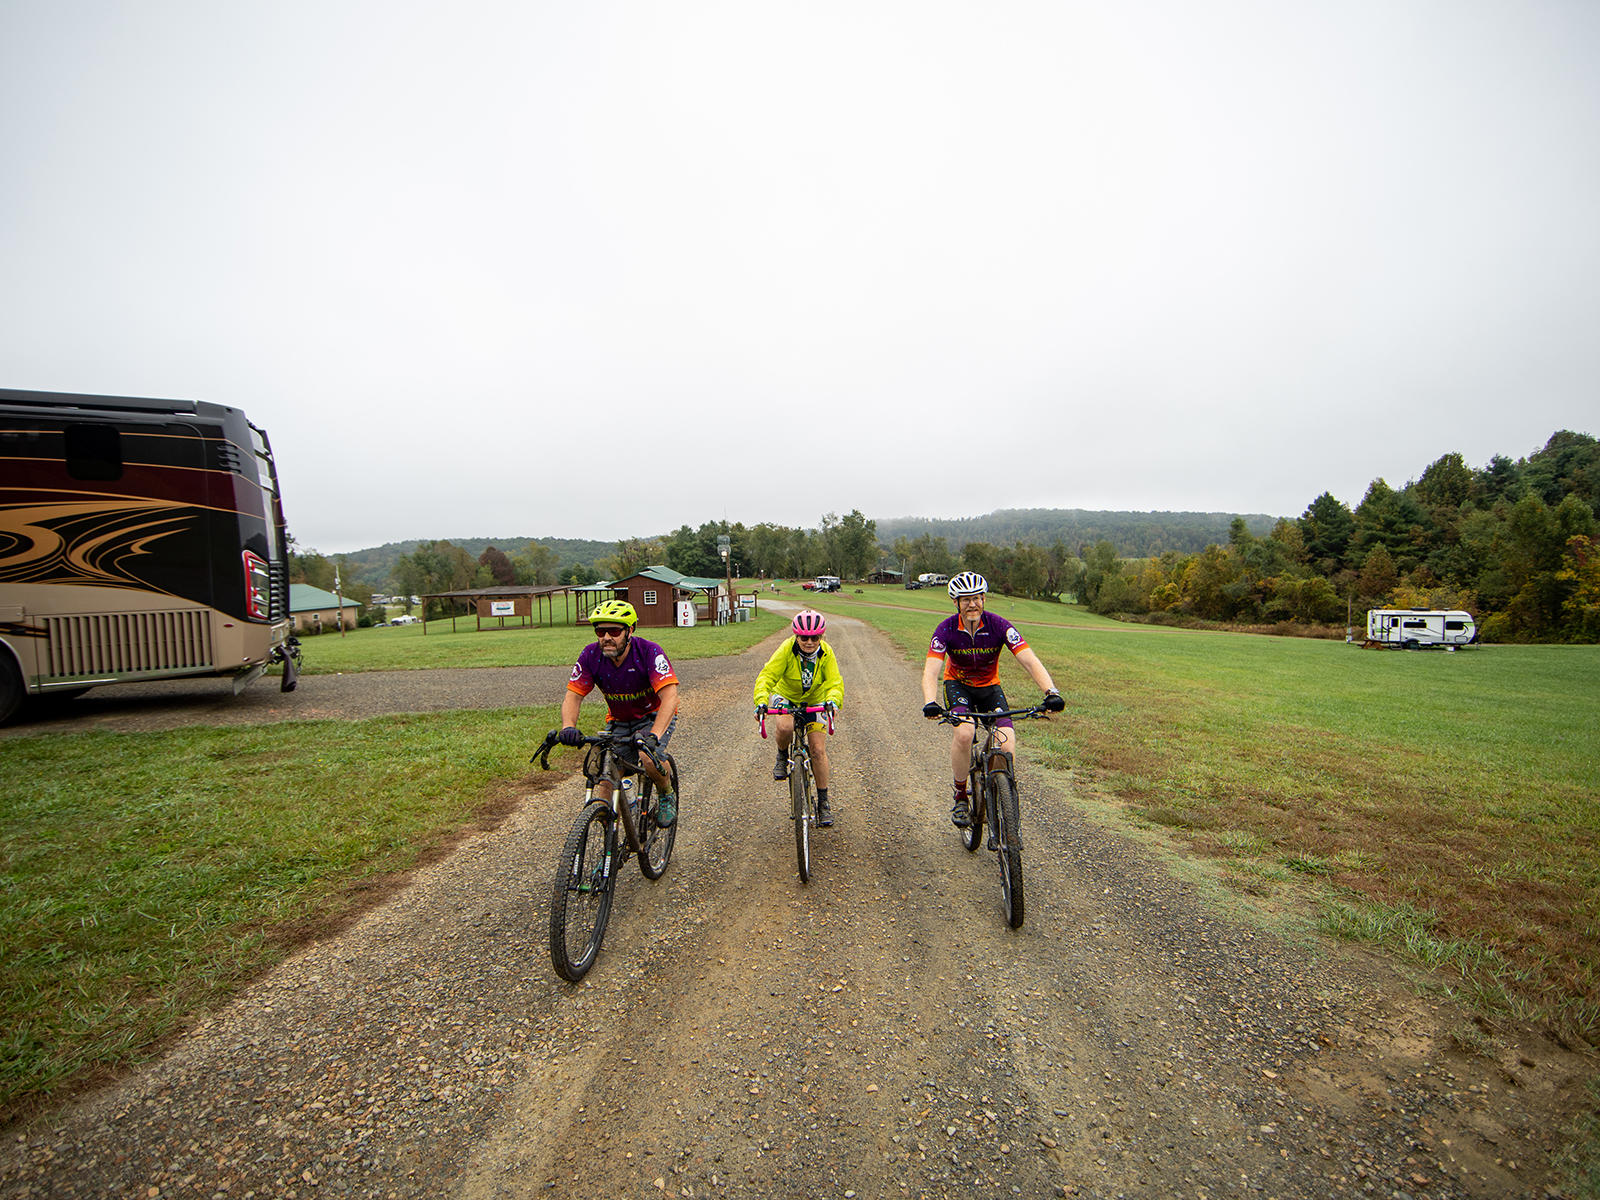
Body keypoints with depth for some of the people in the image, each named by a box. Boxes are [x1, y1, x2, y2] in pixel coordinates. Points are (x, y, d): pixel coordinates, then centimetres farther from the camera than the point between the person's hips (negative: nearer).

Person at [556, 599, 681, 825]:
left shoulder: (649, 652, -29)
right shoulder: (591, 655, -17)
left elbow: (670, 695, -39)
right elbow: (573, 696, -18)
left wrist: (653, 734, -54)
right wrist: (568, 726, -39)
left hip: (655, 716, -3)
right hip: (619, 720, 4)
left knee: (649, 758, -29)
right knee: (605, 782, -8)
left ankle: (667, 796, 2)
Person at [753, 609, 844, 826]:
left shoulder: (826, 653, -20)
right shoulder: (787, 649, -25)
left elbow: (835, 682, -26)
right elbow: (767, 676, -30)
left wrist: (833, 701, -48)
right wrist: (761, 701, -47)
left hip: (815, 701, 1)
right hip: (785, 696, -1)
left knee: (818, 750, -7)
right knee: (785, 727, -35)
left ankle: (823, 803, 8)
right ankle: (782, 757, 1)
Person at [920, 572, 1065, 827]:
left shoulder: (999, 626, -21)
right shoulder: (946, 629, -22)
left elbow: (1030, 661, -29)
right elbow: (931, 671, -31)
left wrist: (1051, 692, -45)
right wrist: (930, 704, -50)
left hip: (990, 687, 1)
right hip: (958, 685, -1)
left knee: (1008, 745, -19)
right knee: (964, 733, -31)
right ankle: (959, 796, -8)